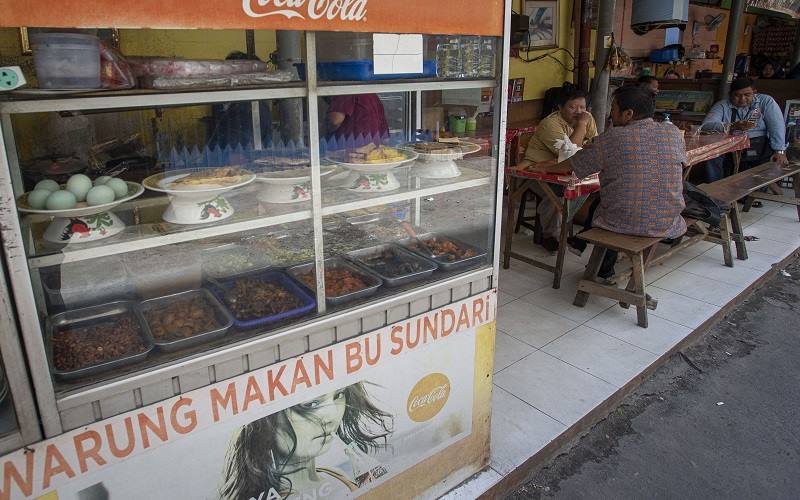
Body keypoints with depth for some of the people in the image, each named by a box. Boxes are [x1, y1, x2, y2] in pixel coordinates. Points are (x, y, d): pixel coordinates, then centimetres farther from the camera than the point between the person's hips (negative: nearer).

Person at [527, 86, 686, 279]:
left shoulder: (613, 138, -13)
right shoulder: (674, 132, 0)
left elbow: (569, 166, -2)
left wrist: (547, 167, 21)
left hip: (624, 223, -3)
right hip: (668, 226, 4)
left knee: (599, 201, 29)